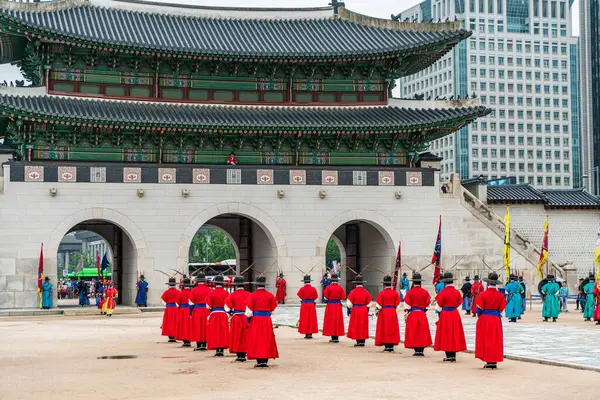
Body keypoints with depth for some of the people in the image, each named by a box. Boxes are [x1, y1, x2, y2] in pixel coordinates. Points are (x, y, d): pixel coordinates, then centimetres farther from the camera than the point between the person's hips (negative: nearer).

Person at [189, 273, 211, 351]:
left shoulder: (194, 290, -7)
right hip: (206, 311, 2)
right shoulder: (208, 290, -2)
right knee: (205, 327, 9)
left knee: (197, 328, 4)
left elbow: (191, 303, -5)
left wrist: (190, 313, 4)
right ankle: (204, 345, 10)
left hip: (197, 310, -2)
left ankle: (198, 345, 3)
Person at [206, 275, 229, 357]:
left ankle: (217, 350, 1)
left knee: (215, 332, 5)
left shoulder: (211, 293, -6)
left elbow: (208, 306, -3)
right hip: (224, 314, 1)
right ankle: (222, 350, 2)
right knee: (223, 332, 6)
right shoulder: (226, 293, -2)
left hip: (214, 314, -1)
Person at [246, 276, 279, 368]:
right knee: (267, 340, 9)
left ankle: (259, 361, 2)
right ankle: (265, 361, 6)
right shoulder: (270, 296, 0)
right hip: (267, 320, 2)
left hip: (255, 320, -2)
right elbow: (273, 309, 6)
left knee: (256, 341, 5)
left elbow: (249, 312, -6)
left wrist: (248, 322, 10)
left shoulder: (252, 296, -6)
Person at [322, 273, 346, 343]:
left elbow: (325, 297, -8)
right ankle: (337, 337, 7)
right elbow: (343, 297, -2)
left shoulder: (328, 287, -8)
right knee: (338, 321, 8)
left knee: (331, 321, 3)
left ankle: (333, 337, 1)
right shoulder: (340, 288, -1)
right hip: (338, 305, 2)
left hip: (330, 306, -2)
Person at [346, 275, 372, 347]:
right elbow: (369, 304, 6)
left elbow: (349, 303, -7)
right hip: (364, 311, 3)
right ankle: (363, 341, 9)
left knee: (356, 326, 3)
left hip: (355, 311, -3)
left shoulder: (353, 292, -9)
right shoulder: (366, 292, 1)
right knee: (363, 326, 9)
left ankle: (358, 341, -1)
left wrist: (349, 310, 6)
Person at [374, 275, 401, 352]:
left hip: (384, 313, -3)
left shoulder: (382, 293, -10)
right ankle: (391, 346, 7)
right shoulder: (395, 293, 0)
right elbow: (397, 304, 5)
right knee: (392, 329, 9)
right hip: (393, 313, 3)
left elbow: (378, 305, -8)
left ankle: (387, 346, 1)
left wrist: (377, 311, 10)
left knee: (385, 329, 4)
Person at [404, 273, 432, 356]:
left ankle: (416, 351, 1)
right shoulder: (425, 292, -1)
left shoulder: (410, 292, -6)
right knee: (422, 333, 6)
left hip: (412, 315, -1)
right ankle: (421, 350, 2)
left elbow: (407, 305, -5)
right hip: (422, 315, 1)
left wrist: (406, 315, 5)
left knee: (413, 333, 4)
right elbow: (428, 304, 4)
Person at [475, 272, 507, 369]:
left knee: (486, 340, 4)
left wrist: (480, 317, 11)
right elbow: (501, 308, 3)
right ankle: (494, 361, 11)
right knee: (496, 340, 10)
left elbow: (479, 309, -8)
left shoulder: (483, 294, -12)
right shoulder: (500, 295, -2)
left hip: (484, 319, -3)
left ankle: (489, 362, 1)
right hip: (496, 319, 3)